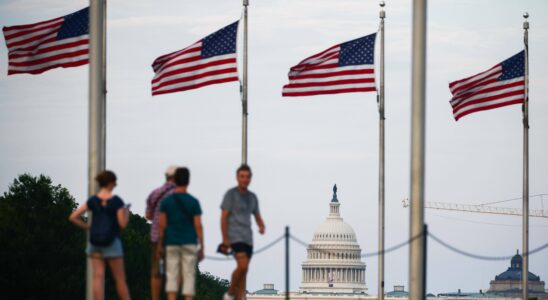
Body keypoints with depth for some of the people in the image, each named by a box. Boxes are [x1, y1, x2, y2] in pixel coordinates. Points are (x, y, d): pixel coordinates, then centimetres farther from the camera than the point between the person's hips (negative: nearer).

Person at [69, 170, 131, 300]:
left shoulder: (92, 200, 0)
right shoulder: (117, 201, -11)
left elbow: (73, 217, -3)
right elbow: (122, 224, -10)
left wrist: (88, 227, 10)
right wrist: (127, 212, 10)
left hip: (95, 242, 3)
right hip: (111, 243, -3)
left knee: (98, 277, 1)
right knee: (120, 278, 6)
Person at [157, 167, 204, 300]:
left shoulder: (166, 201, 0)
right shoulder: (194, 202, -3)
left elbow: (162, 226, -1)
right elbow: (198, 226, -4)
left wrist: (160, 246, 7)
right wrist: (201, 248, 1)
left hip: (172, 244, 1)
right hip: (189, 244, -1)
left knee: (172, 277, 2)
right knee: (189, 277, 1)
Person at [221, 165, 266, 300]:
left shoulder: (252, 197, 12)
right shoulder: (230, 194, -6)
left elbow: (258, 218, 16)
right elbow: (223, 217, -9)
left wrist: (262, 227, -8)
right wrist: (225, 239, -15)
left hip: (248, 238, 6)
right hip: (234, 236, -6)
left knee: (243, 272, 4)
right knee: (243, 266, -22)